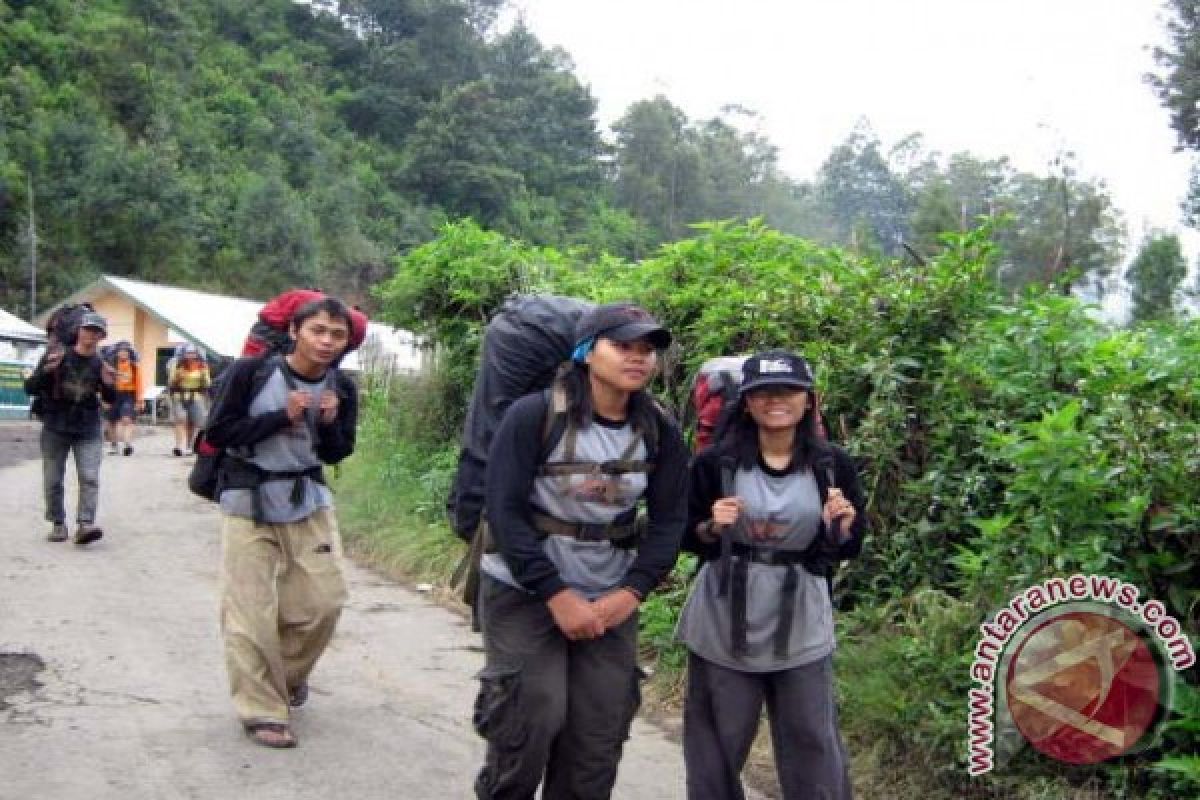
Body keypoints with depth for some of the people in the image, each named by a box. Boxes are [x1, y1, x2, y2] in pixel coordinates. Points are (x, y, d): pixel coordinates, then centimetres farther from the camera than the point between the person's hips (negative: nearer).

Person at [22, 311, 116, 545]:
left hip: (88, 432, 0)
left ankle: (85, 525, -16)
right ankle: (58, 524, 20)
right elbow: (30, 388, -3)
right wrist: (46, 371, -22)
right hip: (55, 429, 0)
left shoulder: (100, 364, 1)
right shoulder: (57, 355, -3)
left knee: (90, 478, -12)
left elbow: (110, 399, 10)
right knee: (53, 480, 6)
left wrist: (108, 385, -12)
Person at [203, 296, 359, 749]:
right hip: (249, 501, -4)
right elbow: (218, 432, -13)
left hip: (308, 500, 4)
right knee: (250, 610, -3)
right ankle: (262, 711, 9)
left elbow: (336, 455, 7)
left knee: (323, 600, 3)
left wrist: (329, 425, -15)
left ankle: (290, 674, 31)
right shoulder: (251, 372, -14)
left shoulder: (342, 389, -2)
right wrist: (281, 416, -23)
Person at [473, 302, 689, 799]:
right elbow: (504, 509, -17)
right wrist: (556, 594, -20)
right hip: (523, 591, -4)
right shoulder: (534, 414, -15)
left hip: (609, 598, 4)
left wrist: (631, 593, -13)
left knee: (599, 735, 3)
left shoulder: (659, 432, -2)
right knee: (529, 722, -6)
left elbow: (669, 520, 0)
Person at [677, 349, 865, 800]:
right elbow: (685, 538, 3)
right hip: (723, 625, 0)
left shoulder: (833, 465, -2)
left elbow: (849, 550, 7)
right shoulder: (715, 462, -6)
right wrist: (712, 528, -18)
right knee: (717, 747, 11)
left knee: (815, 748, 7)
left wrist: (842, 529, -15)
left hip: (801, 628, 1)